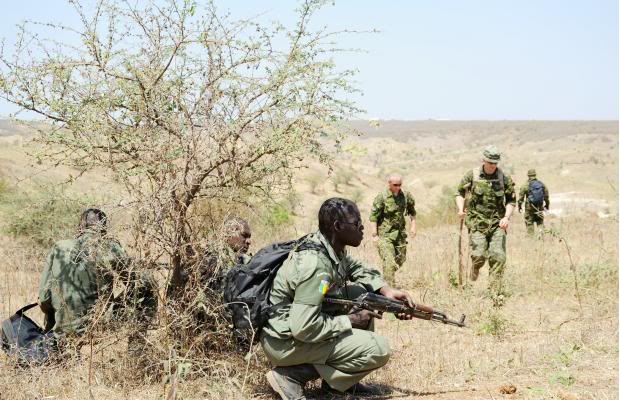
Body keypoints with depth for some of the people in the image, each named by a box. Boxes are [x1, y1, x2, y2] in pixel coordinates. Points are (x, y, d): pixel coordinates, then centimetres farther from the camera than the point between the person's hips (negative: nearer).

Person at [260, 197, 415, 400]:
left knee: (363, 293, 11)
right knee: (379, 349, -11)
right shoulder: (315, 264, -29)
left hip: (298, 323, 9)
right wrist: (349, 320, -17)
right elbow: (304, 328, -31)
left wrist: (386, 289, 2)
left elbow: (356, 268, 19)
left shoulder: (332, 247, -2)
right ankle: (292, 375, -8)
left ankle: (345, 379, 15)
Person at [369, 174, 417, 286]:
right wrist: (374, 235, -14)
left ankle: (387, 278, 36)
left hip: (400, 233, 6)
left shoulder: (406, 195, 2)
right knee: (389, 262, -13)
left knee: (401, 259, 14)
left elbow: (412, 211, 19)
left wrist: (413, 226, 10)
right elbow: (373, 217, -11)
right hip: (385, 235, -6)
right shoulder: (381, 197, -14)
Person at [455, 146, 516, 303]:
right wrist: (460, 209, -7)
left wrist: (507, 217, -9)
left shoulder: (504, 179, 2)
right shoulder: (472, 175, -1)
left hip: (497, 223, 1)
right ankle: (475, 267, 25)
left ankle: (495, 292, 1)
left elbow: (511, 201, 8)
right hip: (477, 222, -1)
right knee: (479, 255, -12)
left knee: (498, 257, -7)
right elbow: (460, 193, 11)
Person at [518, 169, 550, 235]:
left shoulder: (525, 186, -8)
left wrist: (520, 207, 4)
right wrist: (547, 205, 21)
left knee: (529, 223, 4)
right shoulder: (542, 184, 3)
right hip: (540, 207, 3)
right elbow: (546, 196, 10)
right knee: (540, 222, 12)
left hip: (529, 207, -3)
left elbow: (521, 197, -6)